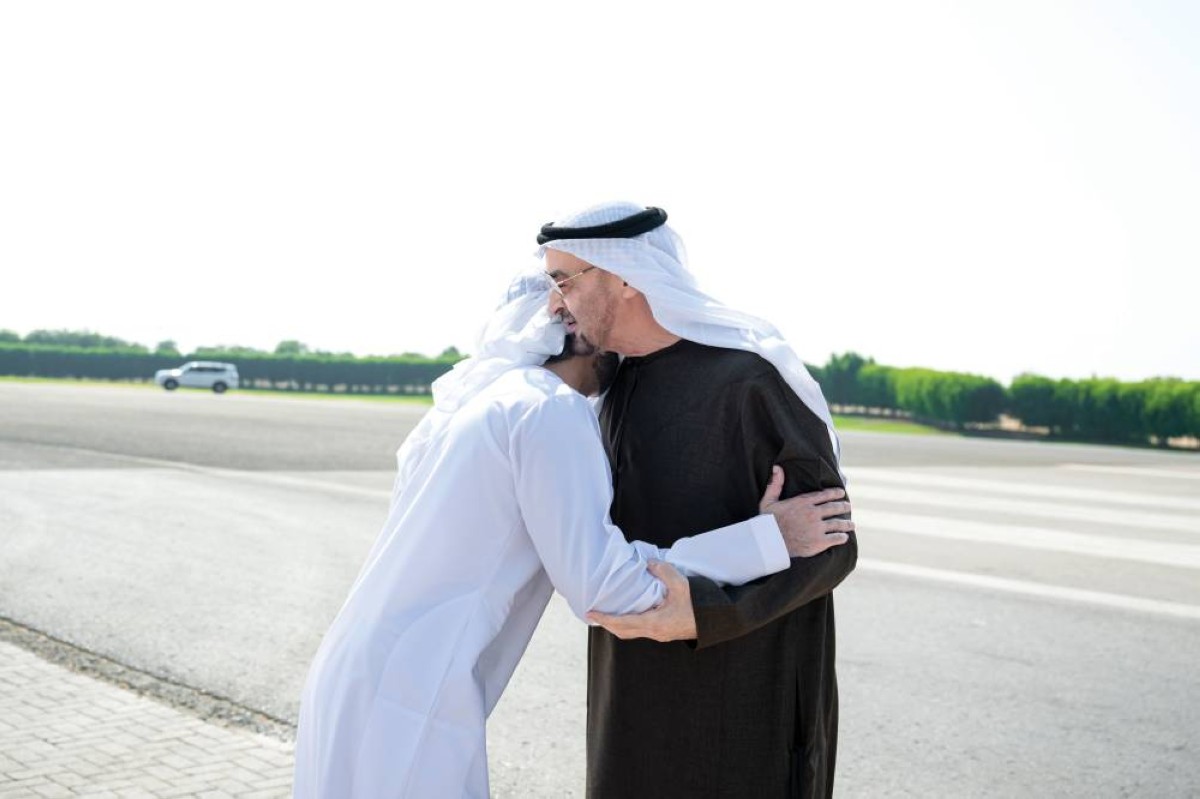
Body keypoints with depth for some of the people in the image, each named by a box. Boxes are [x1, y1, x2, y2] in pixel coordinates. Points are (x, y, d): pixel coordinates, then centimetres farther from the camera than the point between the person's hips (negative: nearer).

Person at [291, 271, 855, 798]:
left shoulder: (465, 406, 17)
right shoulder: (555, 410, -10)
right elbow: (602, 586, -16)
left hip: (359, 683, 9)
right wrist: (764, 541, -12)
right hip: (407, 708, -9)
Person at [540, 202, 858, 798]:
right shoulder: (623, 384, 5)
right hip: (649, 692, 8)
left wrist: (707, 615, -30)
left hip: (745, 696, -8)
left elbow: (830, 545, -17)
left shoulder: (750, 379, -21)